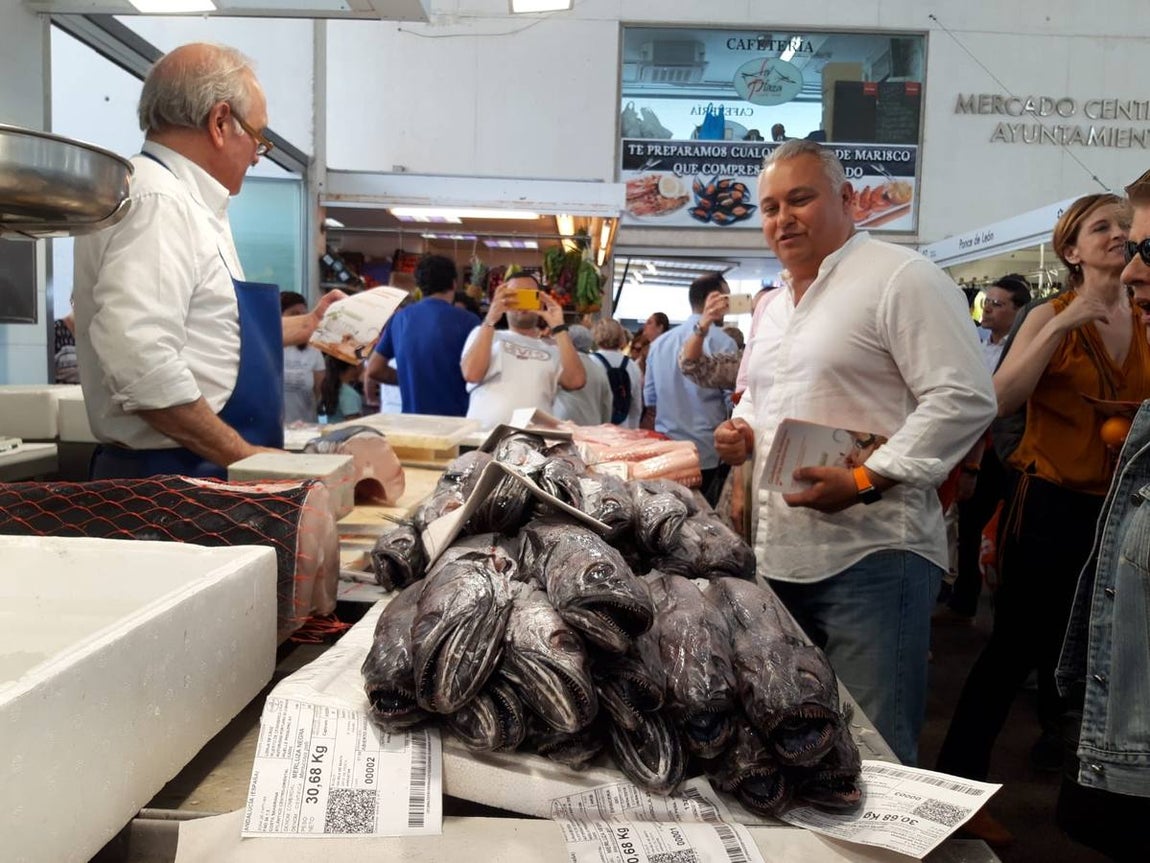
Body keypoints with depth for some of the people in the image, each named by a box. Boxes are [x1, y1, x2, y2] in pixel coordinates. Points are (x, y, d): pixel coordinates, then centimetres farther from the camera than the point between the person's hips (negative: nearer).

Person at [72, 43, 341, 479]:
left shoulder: (183, 201, 13)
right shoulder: (155, 200, -17)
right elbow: (140, 360, -28)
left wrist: (304, 326, 29)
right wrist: (242, 455, -22)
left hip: (199, 470, 9)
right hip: (167, 476, -9)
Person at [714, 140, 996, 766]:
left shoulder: (902, 279, -8)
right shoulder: (773, 306, 18)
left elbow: (964, 400, -15)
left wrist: (864, 480, -22)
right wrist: (742, 433, 7)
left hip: (871, 556, -8)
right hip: (778, 556, 8)